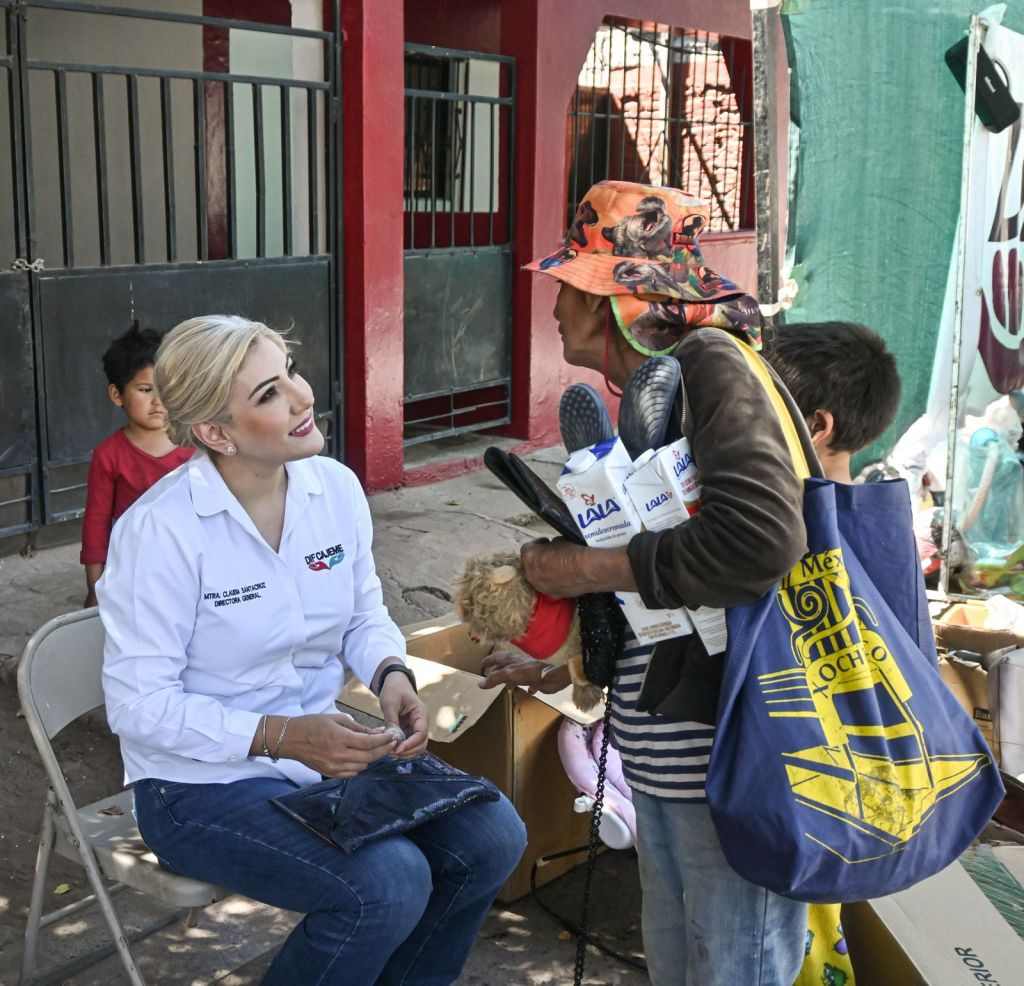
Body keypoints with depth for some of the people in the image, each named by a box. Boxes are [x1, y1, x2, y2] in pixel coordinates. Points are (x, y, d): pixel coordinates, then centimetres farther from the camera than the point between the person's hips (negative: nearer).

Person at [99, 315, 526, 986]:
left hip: (325, 748, 6)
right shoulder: (160, 529, -21)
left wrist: (391, 674, -11)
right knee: (390, 883, -26)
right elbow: (138, 704, -18)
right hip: (202, 782, -6)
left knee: (492, 837, -9)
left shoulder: (335, 487, -3)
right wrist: (279, 736, -27)